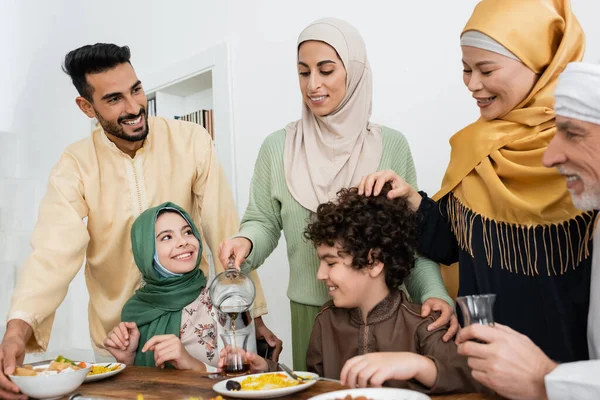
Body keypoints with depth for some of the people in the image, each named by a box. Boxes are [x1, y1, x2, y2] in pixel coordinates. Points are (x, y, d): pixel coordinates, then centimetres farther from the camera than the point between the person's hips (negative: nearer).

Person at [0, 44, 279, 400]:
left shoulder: (192, 141, -13)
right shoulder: (74, 167, -11)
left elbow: (225, 233, -12)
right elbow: (54, 252, -23)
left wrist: (254, 316, -10)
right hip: (116, 333, 1)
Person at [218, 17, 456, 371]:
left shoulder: (391, 145, -2)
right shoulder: (278, 148, 0)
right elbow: (264, 222, 6)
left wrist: (434, 292, -13)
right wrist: (246, 242, -16)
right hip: (311, 312, 1)